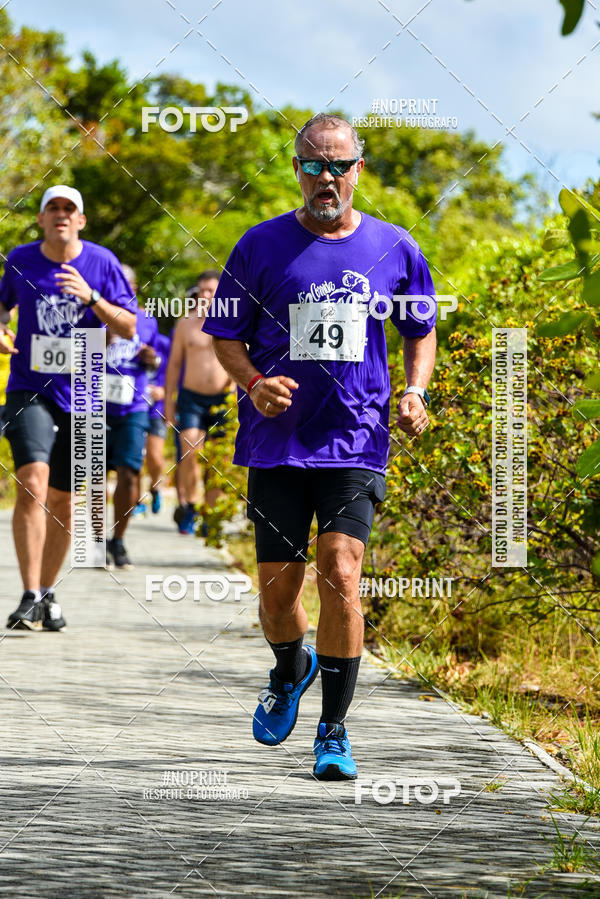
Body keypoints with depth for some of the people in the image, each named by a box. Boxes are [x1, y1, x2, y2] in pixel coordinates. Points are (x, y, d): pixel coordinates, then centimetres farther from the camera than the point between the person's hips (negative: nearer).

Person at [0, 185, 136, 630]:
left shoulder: (101, 262, -2)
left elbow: (128, 328, -3)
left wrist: (90, 297, -19)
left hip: (80, 394, 1)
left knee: (61, 499, 9)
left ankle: (48, 592, 27)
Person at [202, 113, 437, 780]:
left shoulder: (393, 248, 5)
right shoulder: (261, 246, 2)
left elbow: (421, 331, 18)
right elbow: (225, 337, 7)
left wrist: (414, 392, 0)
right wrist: (254, 383, -12)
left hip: (356, 442, -1)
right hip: (277, 442, 1)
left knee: (340, 572, -15)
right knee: (277, 587, 3)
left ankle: (333, 731, -4)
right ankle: (291, 670, 38)